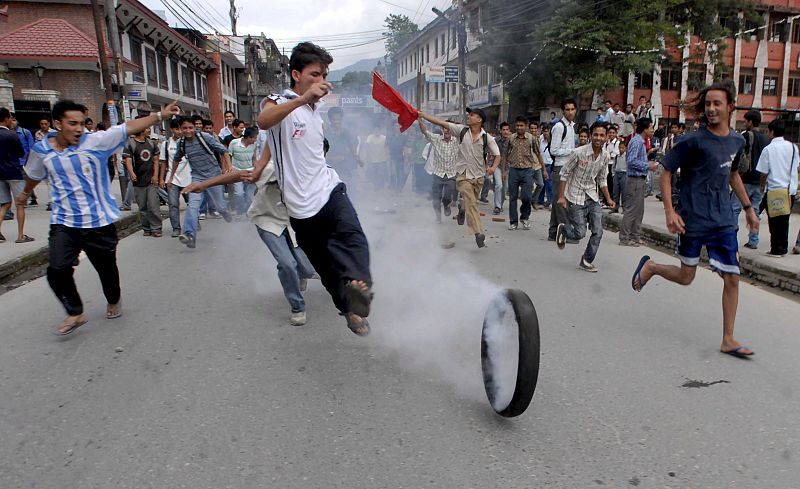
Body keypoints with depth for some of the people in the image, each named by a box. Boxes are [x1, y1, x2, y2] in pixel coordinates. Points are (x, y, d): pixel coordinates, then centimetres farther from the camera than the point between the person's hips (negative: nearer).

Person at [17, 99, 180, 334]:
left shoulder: (95, 141, -10)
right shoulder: (42, 150, 0)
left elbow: (129, 127, -17)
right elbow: (33, 175, 21)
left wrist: (160, 115, -26)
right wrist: (25, 193, 39)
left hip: (100, 221, -1)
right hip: (64, 222, 2)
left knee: (107, 268, 12)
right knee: (57, 271, -11)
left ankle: (114, 301, 40)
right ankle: (75, 313, 11)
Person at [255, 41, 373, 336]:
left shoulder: (316, 108, 18)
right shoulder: (279, 102, -5)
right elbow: (263, 121, -32)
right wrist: (304, 97, -43)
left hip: (330, 188, 5)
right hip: (301, 205, -4)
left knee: (352, 235, -28)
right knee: (327, 268, 5)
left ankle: (358, 285, -50)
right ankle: (350, 307, 21)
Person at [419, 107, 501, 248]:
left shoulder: (487, 138, -2)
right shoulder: (462, 130, -1)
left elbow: (497, 155, 4)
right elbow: (441, 123, -4)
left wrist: (494, 167, -16)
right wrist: (422, 115, -10)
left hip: (478, 176, 2)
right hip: (463, 174, -2)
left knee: (472, 202, 15)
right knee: (471, 202, -14)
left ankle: (462, 207, 51)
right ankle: (478, 233, -16)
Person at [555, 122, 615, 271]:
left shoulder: (605, 156, 1)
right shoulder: (579, 152, -16)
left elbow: (602, 180, 14)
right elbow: (564, 173, -9)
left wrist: (608, 198, 7)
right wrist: (561, 196, -12)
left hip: (592, 197, 5)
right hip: (576, 198, -5)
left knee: (598, 232, -1)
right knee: (580, 233, -7)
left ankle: (586, 261, 16)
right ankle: (562, 229, 27)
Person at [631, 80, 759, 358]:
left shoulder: (737, 141, 7)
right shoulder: (694, 141, -11)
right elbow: (667, 173, -9)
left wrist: (748, 207, 23)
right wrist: (669, 211, -18)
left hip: (724, 221, 5)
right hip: (693, 220, -5)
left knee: (732, 278, 2)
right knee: (686, 277, 5)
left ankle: (728, 340, 13)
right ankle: (649, 267, 36)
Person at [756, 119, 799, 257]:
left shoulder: (768, 149, -10)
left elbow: (764, 173, -7)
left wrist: (762, 187, 7)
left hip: (775, 190, -5)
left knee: (774, 221, 2)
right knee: (784, 220, 13)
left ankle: (776, 249, 6)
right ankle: (783, 248, 19)